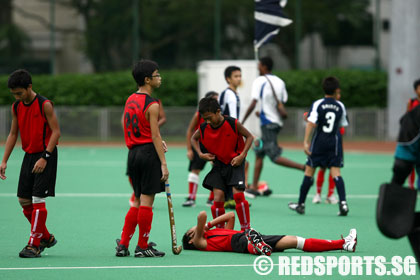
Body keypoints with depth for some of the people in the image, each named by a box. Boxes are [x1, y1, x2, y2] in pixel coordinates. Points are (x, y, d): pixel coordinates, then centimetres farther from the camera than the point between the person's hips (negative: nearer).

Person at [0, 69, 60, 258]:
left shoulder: (44, 105, -14)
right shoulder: (16, 107, 6)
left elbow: (56, 132, -13)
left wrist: (45, 158, -19)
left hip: (45, 156, -7)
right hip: (29, 155, 7)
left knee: (38, 200, -10)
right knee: (23, 200, 6)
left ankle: (34, 245, -4)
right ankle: (46, 238, 21)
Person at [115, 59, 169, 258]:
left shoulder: (130, 100, 13)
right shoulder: (151, 105, -12)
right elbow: (155, 136, -15)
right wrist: (163, 163, -15)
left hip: (133, 152, 8)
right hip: (148, 152, -8)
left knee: (138, 201, 15)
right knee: (147, 200, -2)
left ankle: (123, 244, 13)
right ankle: (143, 247, 2)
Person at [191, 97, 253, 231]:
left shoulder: (233, 124, -17)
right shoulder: (203, 128, -8)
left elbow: (249, 137, -4)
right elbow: (193, 139, 14)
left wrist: (242, 156, -14)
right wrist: (200, 154, -1)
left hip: (235, 163, -3)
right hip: (218, 164, 3)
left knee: (238, 194, -17)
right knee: (218, 199, -7)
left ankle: (246, 229, -4)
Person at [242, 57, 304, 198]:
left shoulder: (260, 81, -9)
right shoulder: (280, 82, 12)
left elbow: (253, 104, -16)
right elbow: (282, 102, 8)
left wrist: (242, 122, -12)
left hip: (267, 123, -8)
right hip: (277, 122, 8)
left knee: (275, 157, -11)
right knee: (259, 152, 14)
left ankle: (306, 168, -22)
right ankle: (254, 187, 15)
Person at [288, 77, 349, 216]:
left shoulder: (318, 104, -6)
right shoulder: (340, 107, 2)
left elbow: (311, 124, -14)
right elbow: (342, 125, 11)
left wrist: (305, 142, -15)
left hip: (319, 142, -2)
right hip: (335, 141, 2)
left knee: (309, 171, 7)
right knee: (335, 172, -1)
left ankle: (301, 204, 13)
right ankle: (343, 202, -17)